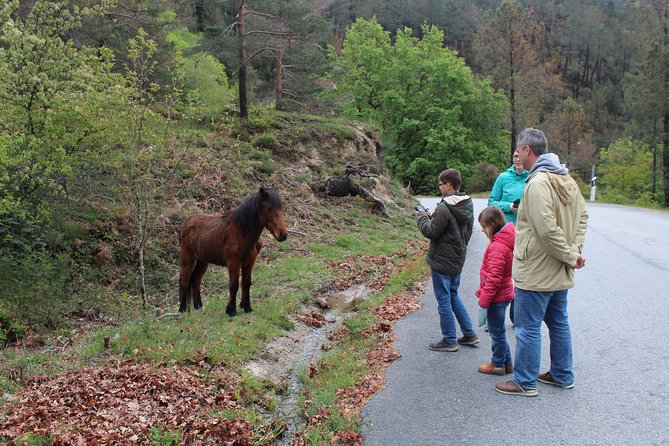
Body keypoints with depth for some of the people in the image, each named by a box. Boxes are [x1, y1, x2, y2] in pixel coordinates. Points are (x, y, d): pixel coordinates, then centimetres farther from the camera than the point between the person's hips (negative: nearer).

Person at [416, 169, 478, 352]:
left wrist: (422, 217, -1)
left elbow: (431, 232, -18)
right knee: (453, 296, 22)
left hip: (442, 261, -9)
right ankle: (469, 334, 25)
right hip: (458, 259, 9)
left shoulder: (444, 208, -23)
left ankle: (449, 340, 13)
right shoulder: (467, 205, 6)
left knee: (444, 300, 3)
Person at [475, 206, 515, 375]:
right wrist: (483, 293, 19)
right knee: (498, 331, 20)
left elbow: (494, 278, -25)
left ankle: (498, 364, 19)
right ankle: (507, 363, 29)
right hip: (504, 293, 10)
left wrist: (484, 299, -18)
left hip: (497, 297, -10)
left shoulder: (497, 247, -25)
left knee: (496, 331, 5)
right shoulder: (505, 241, 6)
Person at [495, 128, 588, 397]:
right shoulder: (567, 180, 8)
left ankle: (525, 382, 12)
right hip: (559, 272, 10)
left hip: (536, 271, -9)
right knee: (558, 322, 19)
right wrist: (575, 251, 3)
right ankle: (562, 375, 31)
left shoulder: (538, 183, -22)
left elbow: (547, 228, -28)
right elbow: (582, 215, 12)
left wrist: (569, 255, -16)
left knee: (528, 327, 2)